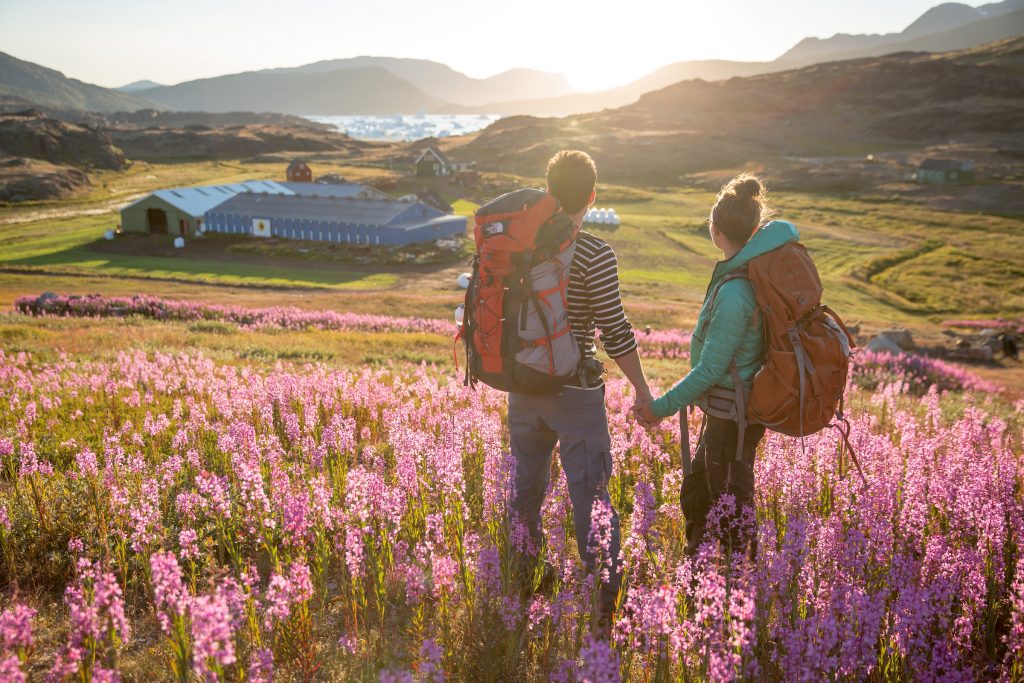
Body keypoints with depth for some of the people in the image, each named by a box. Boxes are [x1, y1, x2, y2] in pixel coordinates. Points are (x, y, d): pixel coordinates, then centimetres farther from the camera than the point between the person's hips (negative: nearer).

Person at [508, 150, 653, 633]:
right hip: (575, 393, -6)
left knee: (525, 489, 21)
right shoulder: (595, 255, -15)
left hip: (523, 388, 6)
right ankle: (605, 606, 12)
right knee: (591, 497, 4)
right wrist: (642, 391, -3)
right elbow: (615, 332, -14)